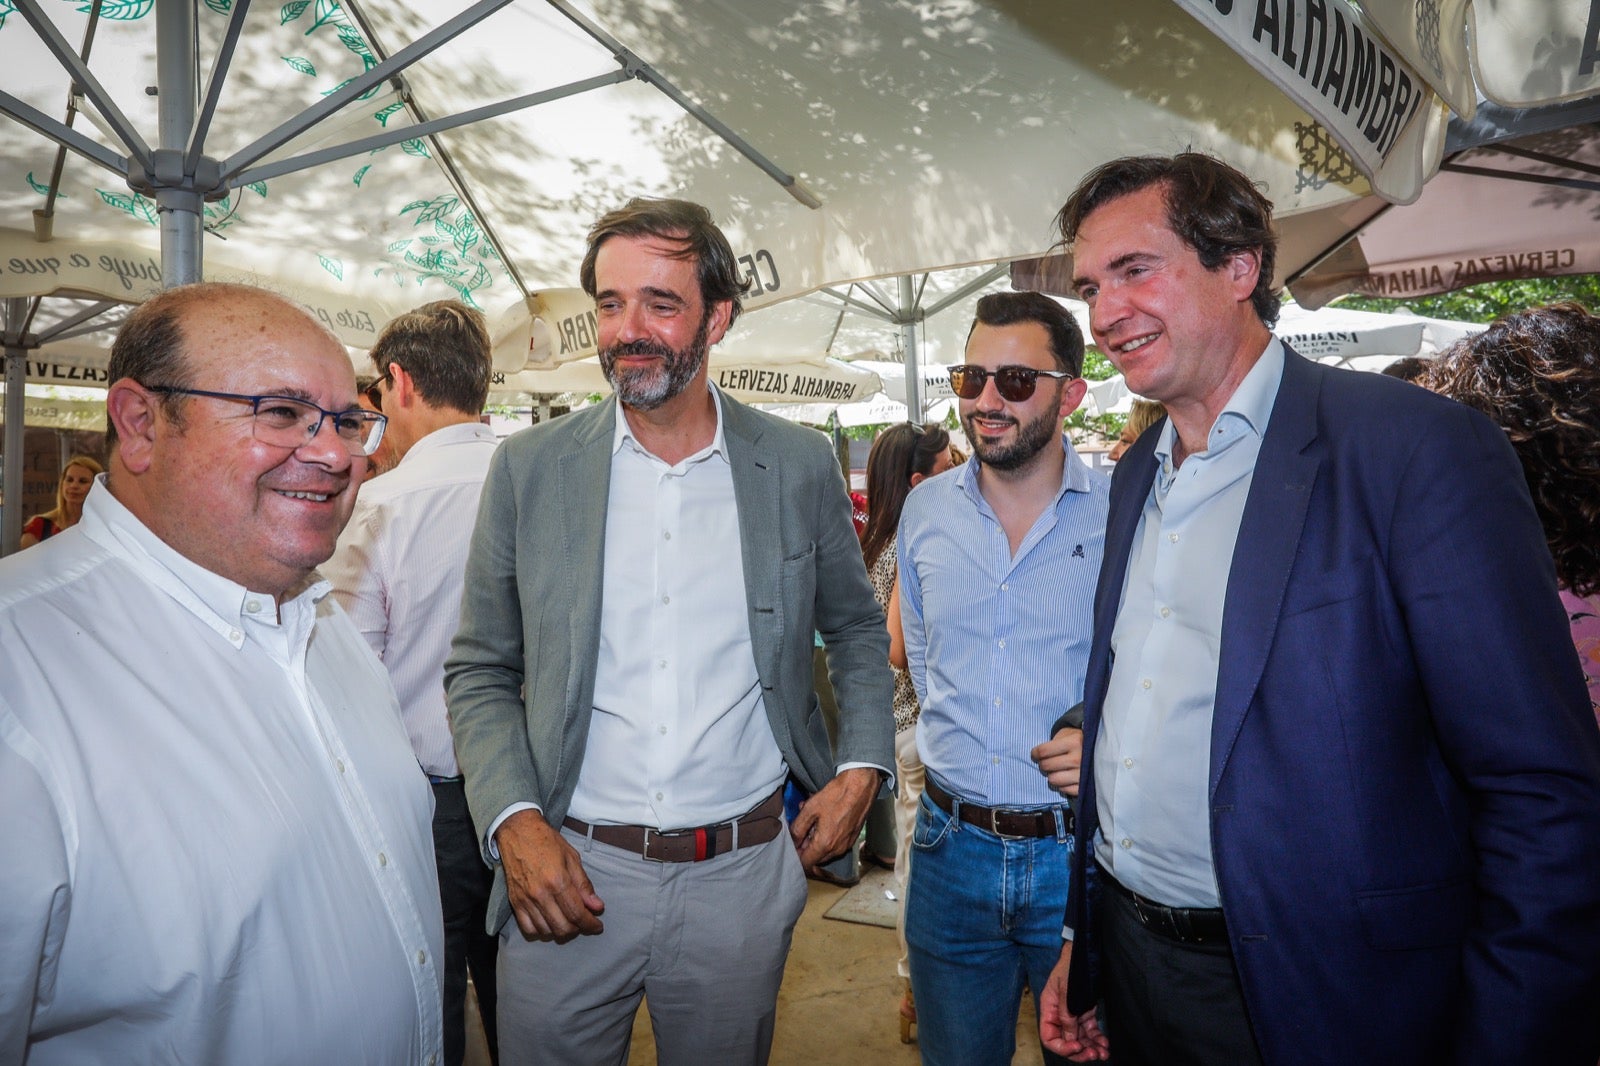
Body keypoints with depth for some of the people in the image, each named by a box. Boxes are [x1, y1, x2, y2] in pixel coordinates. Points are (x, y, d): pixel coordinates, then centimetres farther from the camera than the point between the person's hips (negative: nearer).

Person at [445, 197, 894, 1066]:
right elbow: (479, 672, 3)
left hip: (743, 872, 1)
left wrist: (863, 767, 0)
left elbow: (856, 630, 11)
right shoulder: (530, 468, -3)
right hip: (567, 872, 0)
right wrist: (513, 821, -9)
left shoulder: (801, 466, -2)